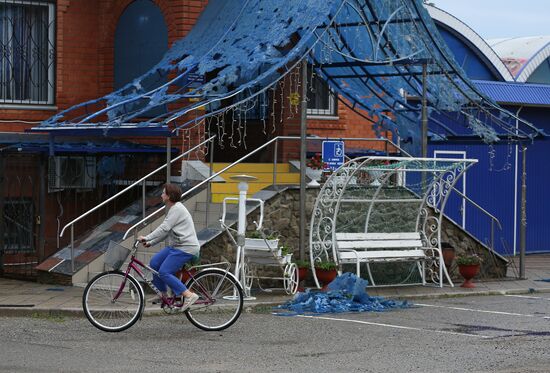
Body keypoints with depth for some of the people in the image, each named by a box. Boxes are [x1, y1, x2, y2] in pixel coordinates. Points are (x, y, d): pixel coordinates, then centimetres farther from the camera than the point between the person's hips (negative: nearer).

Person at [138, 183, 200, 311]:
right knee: (154, 263, 7)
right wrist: (151, 243, 12)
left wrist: (147, 238, -22)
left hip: (186, 248, -10)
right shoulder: (172, 208, 18)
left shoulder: (177, 209, -15)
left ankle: (189, 295, -16)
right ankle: (164, 295, 16)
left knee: (164, 272, -16)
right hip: (176, 246, 10)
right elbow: (166, 232, 19)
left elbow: (164, 228, -23)